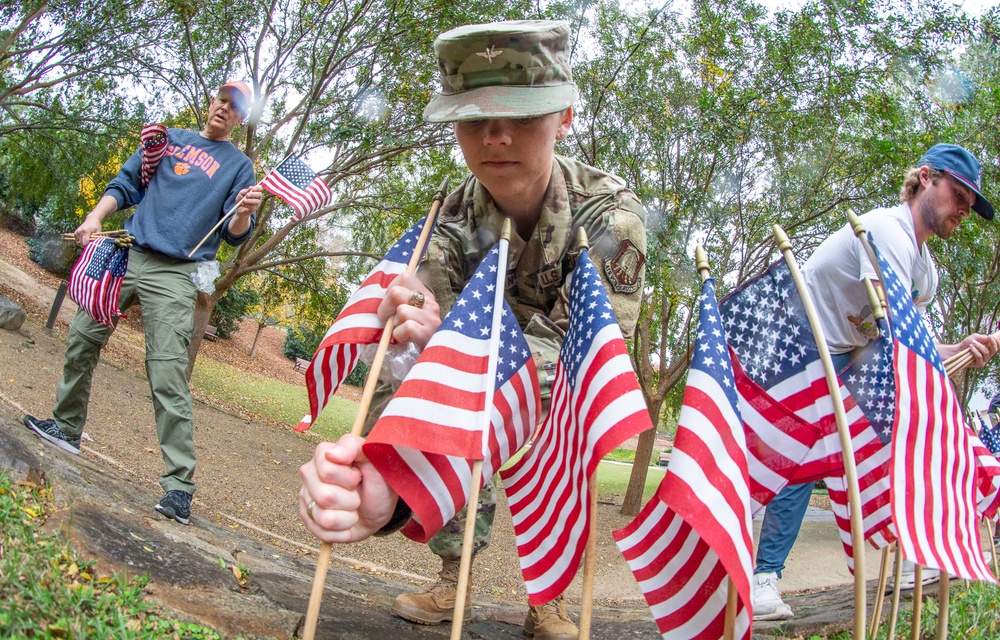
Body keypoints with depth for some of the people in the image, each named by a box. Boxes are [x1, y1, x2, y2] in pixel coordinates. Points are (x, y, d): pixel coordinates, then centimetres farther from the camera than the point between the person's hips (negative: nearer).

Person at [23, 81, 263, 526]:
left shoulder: (238, 165, 7)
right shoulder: (169, 138, 18)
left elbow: (233, 234, -2)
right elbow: (126, 183, 18)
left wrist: (243, 213, -24)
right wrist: (96, 216, 1)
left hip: (174, 276, -5)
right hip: (127, 255, 5)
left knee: (168, 379, -14)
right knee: (82, 335, 12)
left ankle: (179, 486, -15)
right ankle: (66, 428, 35)